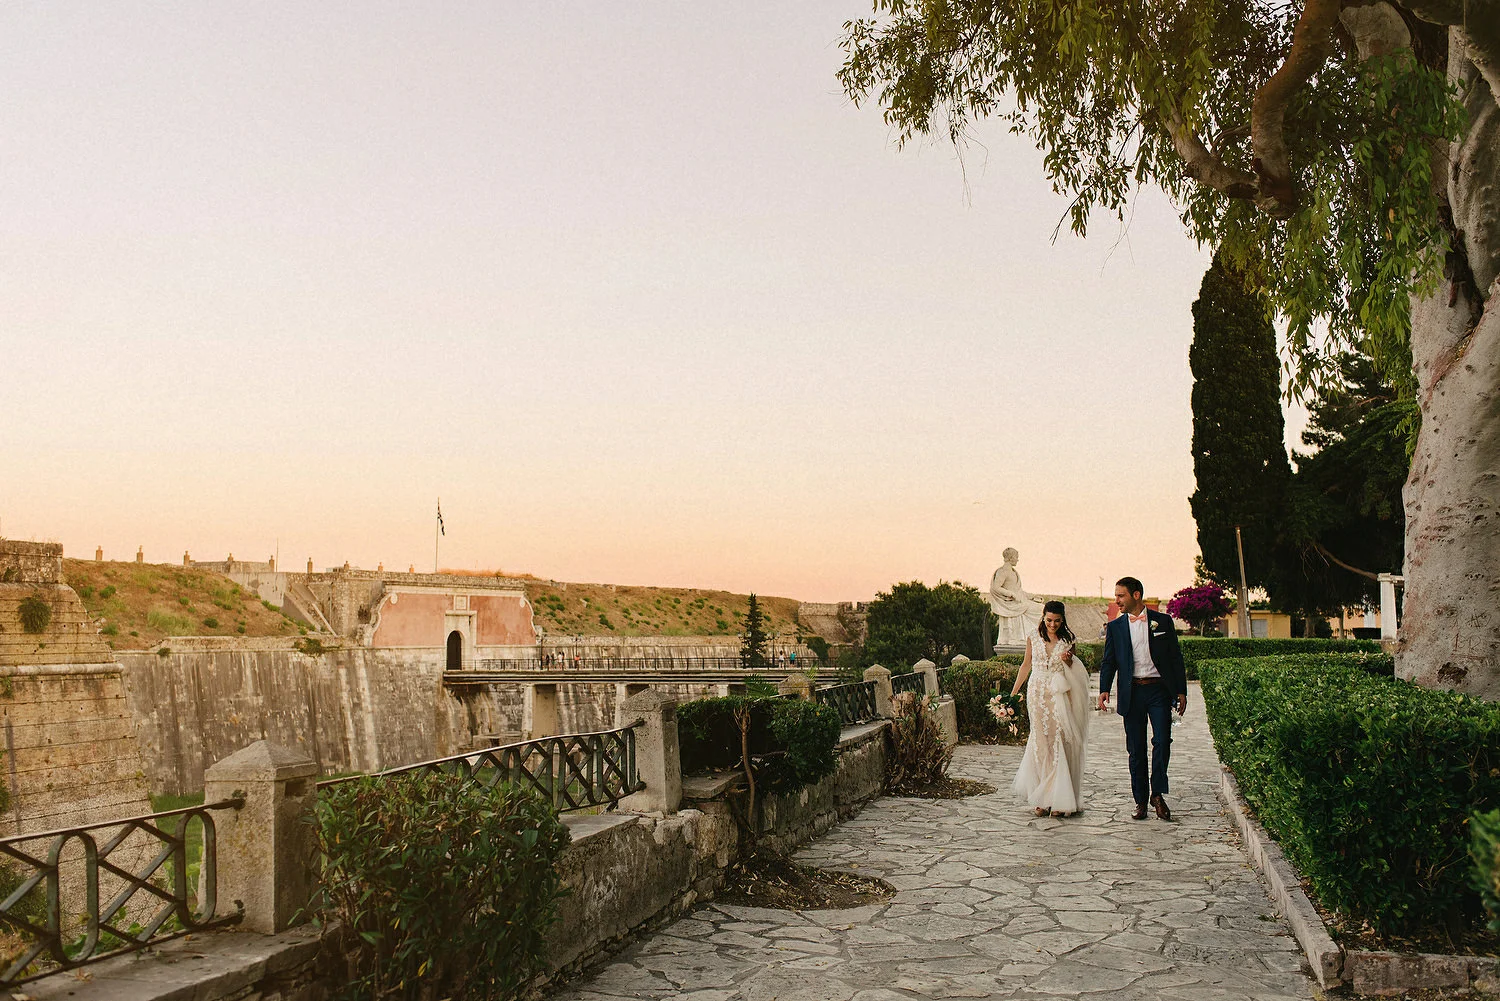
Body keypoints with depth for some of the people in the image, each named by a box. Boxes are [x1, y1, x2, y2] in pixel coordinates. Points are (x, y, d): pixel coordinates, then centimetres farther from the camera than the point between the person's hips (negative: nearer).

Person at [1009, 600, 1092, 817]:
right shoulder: (1033, 639, 5)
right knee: (1040, 744, 0)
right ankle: (1042, 799, 6)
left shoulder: (1067, 641, 5)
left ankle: (1059, 800, 1)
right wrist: (1012, 693, 14)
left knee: (1059, 743, -5)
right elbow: (1026, 665, 15)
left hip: (1059, 696, -1)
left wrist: (1068, 661, -11)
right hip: (1037, 694, 1)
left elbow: (1072, 672, 12)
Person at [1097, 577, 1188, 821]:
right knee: (1135, 748, 4)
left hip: (1159, 690, -1)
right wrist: (1104, 690, -9)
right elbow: (1108, 661, 6)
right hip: (1132, 693, 1)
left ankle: (1157, 794, 4)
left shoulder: (1162, 621, 5)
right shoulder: (1115, 627, 8)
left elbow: (1175, 658, 7)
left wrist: (1181, 691, 3)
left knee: (1162, 741, -11)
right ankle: (1140, 800, 12)